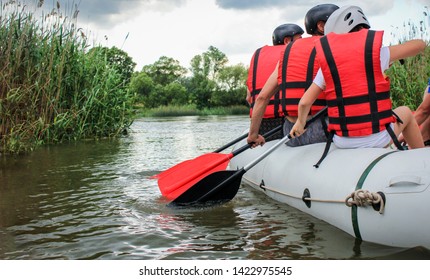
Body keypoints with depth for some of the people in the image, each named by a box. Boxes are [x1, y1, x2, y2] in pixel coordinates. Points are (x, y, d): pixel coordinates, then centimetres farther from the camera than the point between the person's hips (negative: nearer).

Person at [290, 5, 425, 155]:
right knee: (405, 112, 30)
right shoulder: (377, 51, -3)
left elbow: (304, 102, -2)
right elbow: (420, 44, 9)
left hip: (342, 142, 2)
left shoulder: (326, 62, 1)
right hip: (378, 138, -2)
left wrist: (300, 123, 17)